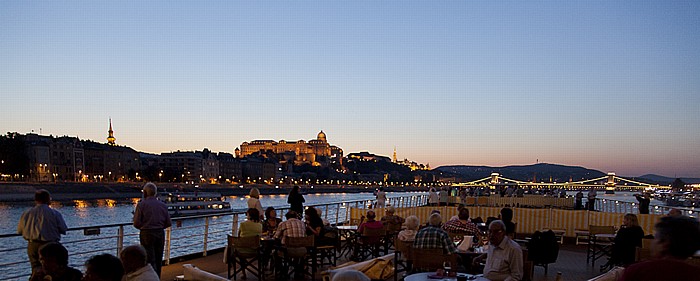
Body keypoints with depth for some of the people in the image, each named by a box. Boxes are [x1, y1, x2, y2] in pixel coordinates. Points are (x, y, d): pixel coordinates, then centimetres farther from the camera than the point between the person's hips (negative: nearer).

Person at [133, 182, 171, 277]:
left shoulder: (141, 204, -8)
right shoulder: (162, 205, 4)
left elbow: (136, 223, -12)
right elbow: (168, 223, 4)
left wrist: (143, 227, 8)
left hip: (147, 234, -4)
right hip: (160, 234, 4)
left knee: (150, 261, -4)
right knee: (158, 261, 15)